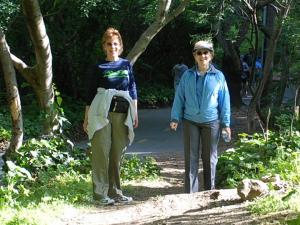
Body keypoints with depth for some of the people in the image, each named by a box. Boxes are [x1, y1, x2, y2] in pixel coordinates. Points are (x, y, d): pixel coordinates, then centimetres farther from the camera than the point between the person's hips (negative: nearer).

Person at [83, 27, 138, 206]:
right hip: (102, 113, -3)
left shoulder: (126, 65, 10)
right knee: (101, 152, -5)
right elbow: (91, 93, 5)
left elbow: (133, 90, 13)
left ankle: (115, 191, 13)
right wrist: (86, 118, 2)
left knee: (117, 154, 6)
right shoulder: (99, 68, 4)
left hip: (122, 113, 3)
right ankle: (100, 193, -2)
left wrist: (135, 114, 9)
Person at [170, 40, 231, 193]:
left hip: (211, 122, 0)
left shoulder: (218, 76, 0)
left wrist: (226, 123, 0)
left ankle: (210, 191, 20)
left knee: (210, 158, 8)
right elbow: (179, 97, 4)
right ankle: (190, 192, 5)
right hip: (190, 121, 0)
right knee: (190, 158, 1)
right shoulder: (188, 76, 2)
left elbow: (224, 101, 2)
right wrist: (175, 118, -3)